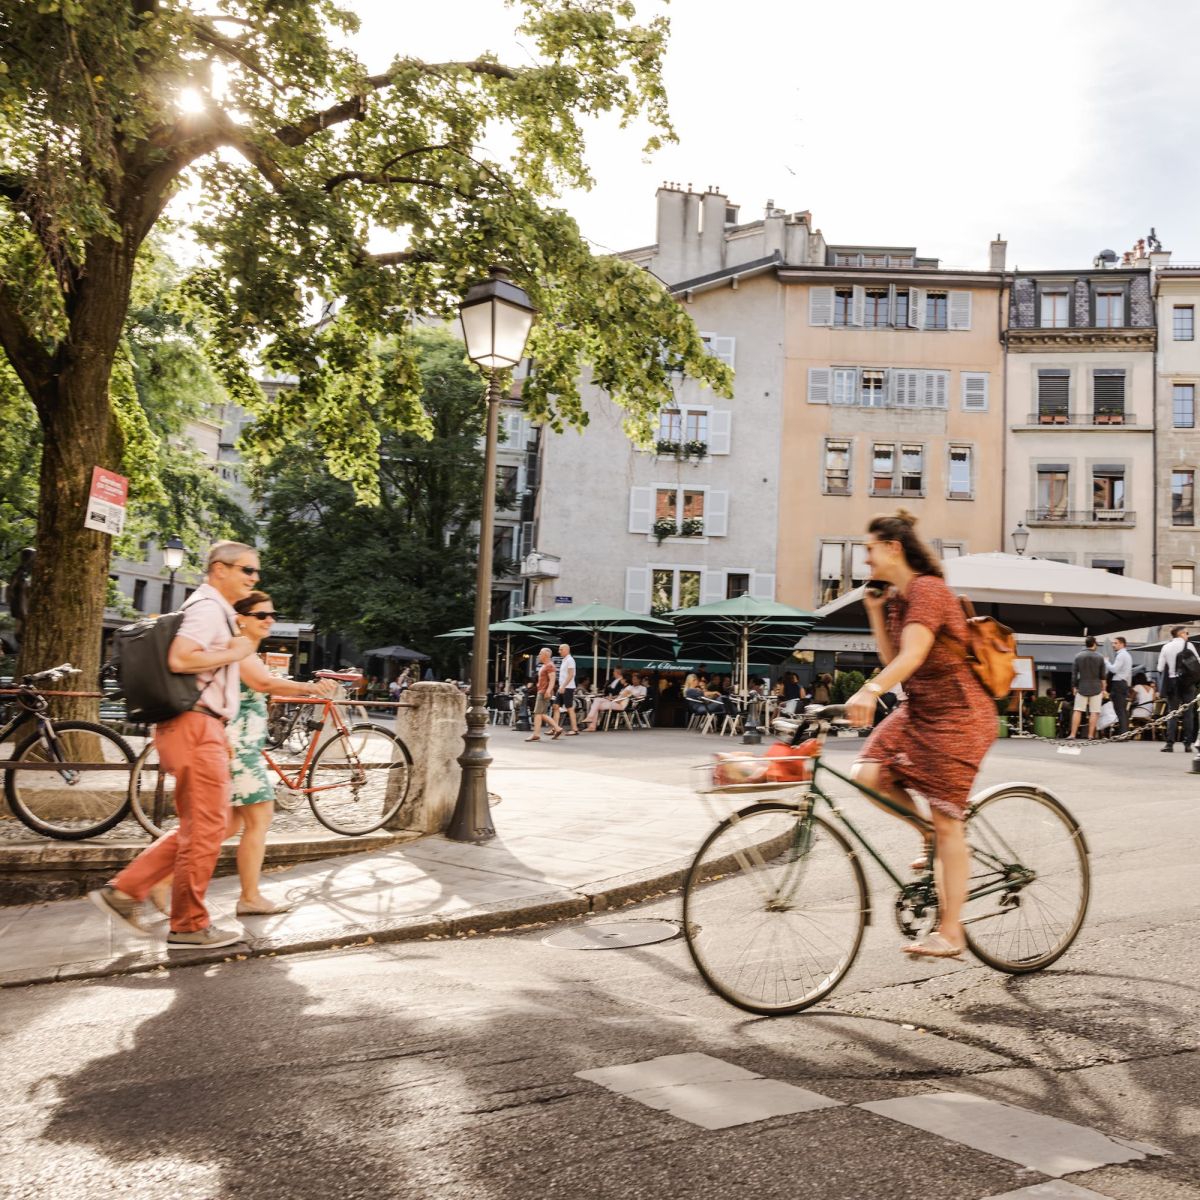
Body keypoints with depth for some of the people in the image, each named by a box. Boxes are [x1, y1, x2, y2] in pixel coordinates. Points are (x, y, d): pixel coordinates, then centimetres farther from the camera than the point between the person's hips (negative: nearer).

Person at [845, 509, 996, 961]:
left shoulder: (927, 590, -18)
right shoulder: (897, 597, 12)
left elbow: (912, 655, -33)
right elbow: (892, 659, 11)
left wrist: (870, 691, -47)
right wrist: (875, 611, 3)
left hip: (957, 715, -9)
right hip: (918, 710, 9)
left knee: (947, 822, -5)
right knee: (868, 773, -10)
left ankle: (950, 933, 4)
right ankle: (932, 834, 14)